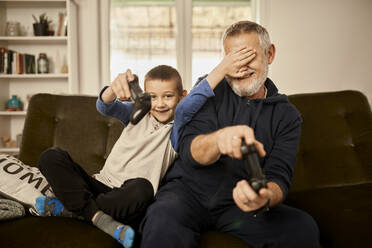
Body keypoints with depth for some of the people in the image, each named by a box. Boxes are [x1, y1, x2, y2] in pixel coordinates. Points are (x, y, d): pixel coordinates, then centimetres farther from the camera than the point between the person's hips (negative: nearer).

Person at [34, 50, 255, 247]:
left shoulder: (177, 129, -2)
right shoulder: (137, 113, 10)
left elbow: (186, 108, -24)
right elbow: (105, 107, -8)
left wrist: (223, 69, -35)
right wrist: (114, 89, -34)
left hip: (128, 200, -4)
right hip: (101, 184, 4)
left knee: (142, 188, -40)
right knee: (51, 157, -12)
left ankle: (72, 207, -19)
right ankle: (98, 216, -25)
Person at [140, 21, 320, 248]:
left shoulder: (287, 116, 4)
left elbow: (279, 177, -6)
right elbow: (188, 152, -12)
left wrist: (265, 199, -32)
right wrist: (219, 138, -36)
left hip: (237, 204, 2)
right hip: (189, 190, -2)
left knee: (304, 228, -23)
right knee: (163, 222, -35)